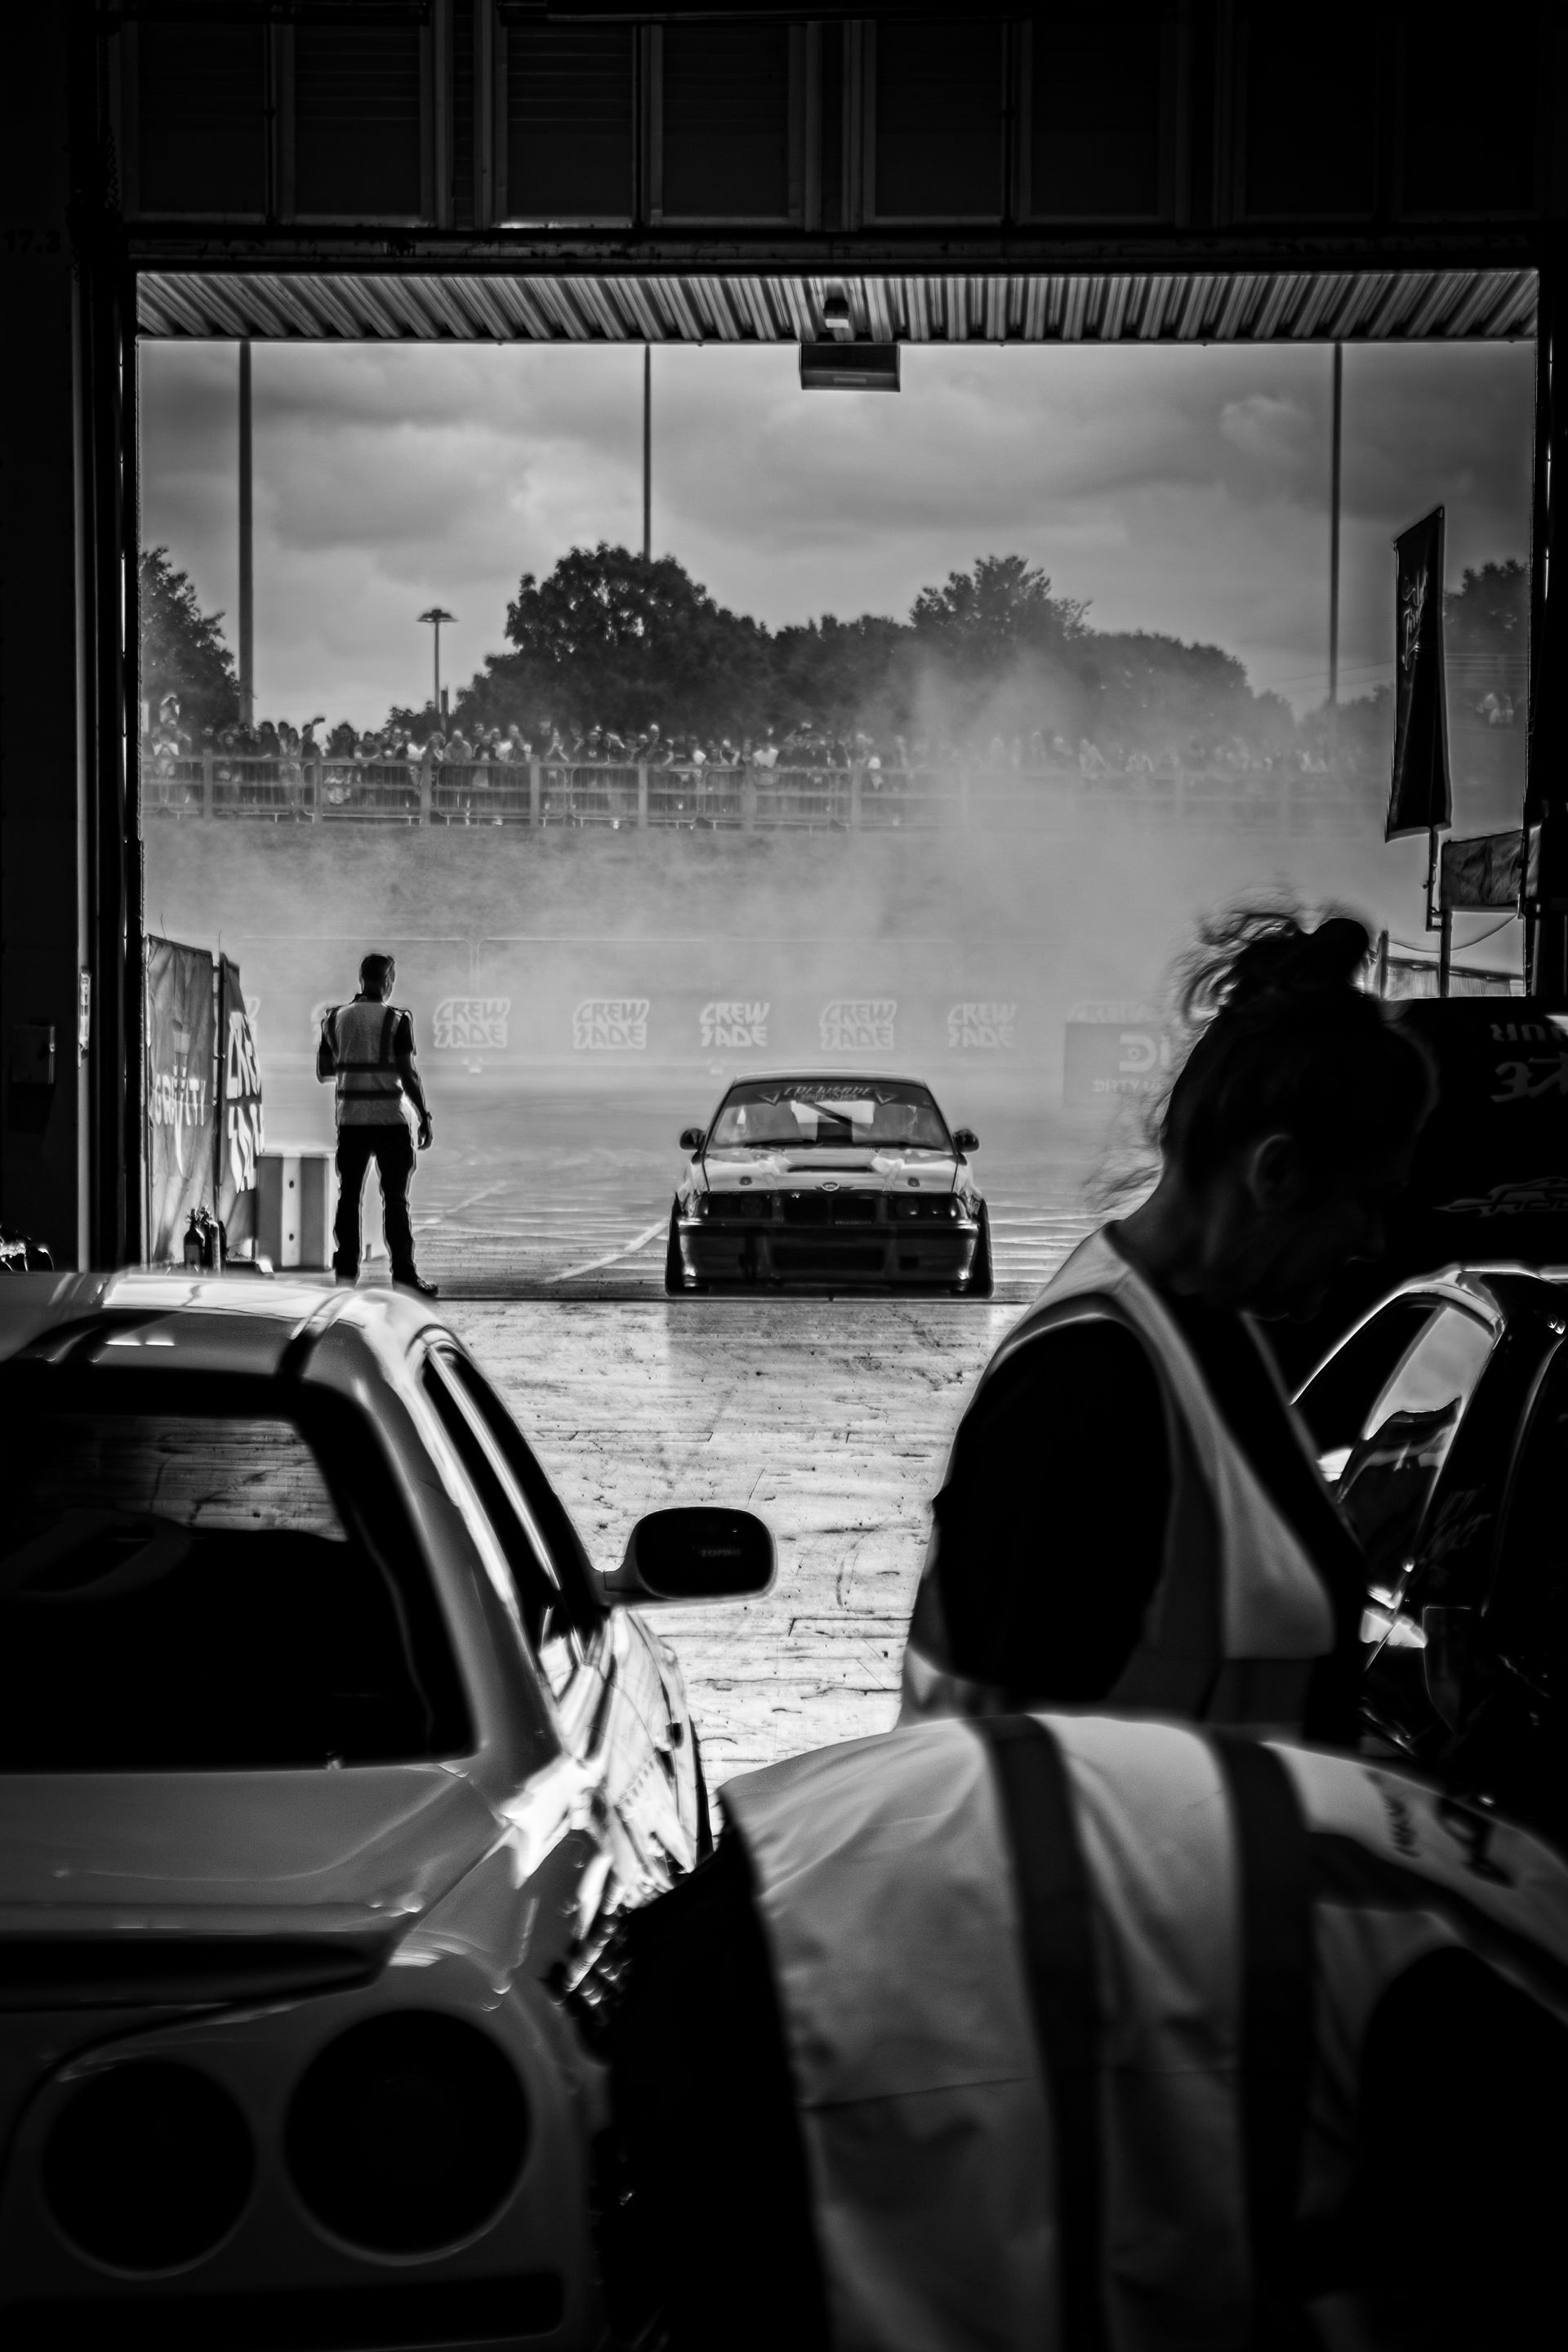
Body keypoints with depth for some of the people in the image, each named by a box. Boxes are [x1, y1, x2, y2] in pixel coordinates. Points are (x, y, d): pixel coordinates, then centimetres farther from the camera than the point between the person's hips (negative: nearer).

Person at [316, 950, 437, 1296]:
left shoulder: (335, 1019, 5)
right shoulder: (397, 1020, -8)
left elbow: (323, 1072, 9)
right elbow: (408, 1074, -11)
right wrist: (426, 1116, -4)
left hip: (350, 1121, 3)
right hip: (390, 1121, -3)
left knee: (348, 1196, 9)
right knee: (395, 1199, 0)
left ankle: (346, 1271, 7)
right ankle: (403, 1273, -2)